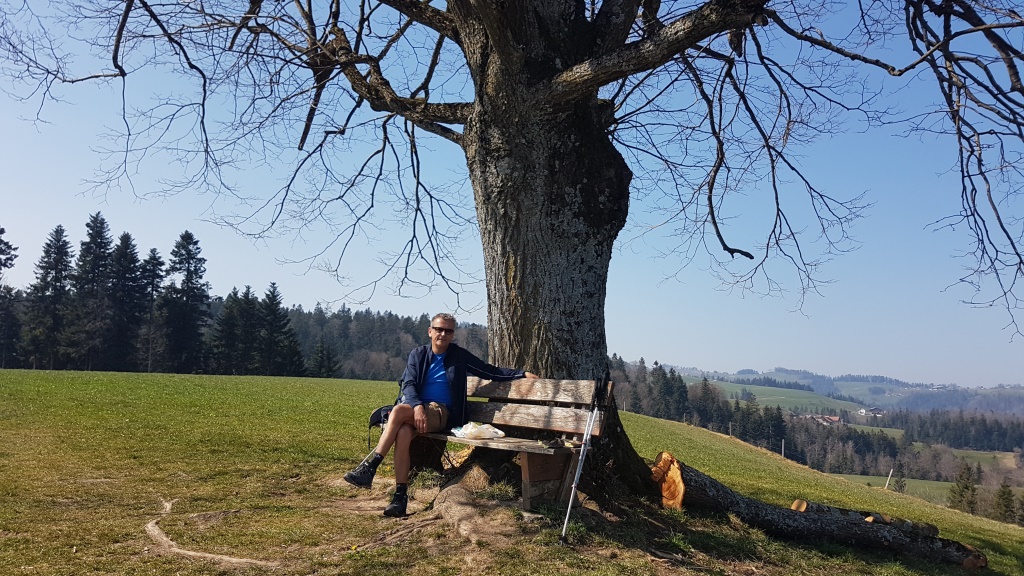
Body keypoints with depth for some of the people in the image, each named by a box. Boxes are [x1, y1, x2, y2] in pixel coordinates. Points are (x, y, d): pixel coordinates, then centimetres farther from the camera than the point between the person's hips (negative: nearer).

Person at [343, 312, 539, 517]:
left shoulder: (459, 356, 10)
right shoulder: (418, 354, 11)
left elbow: (491, 372, 11)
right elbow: (408, 384, -1)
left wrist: (523, 374, 0)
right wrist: (417, 406, -22)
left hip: (440, 413, -2)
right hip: (413, 408, 2)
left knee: (398, 411, -32)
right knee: (403, 432, -34)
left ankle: (369, 467, -29)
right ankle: (400, 497, -32)